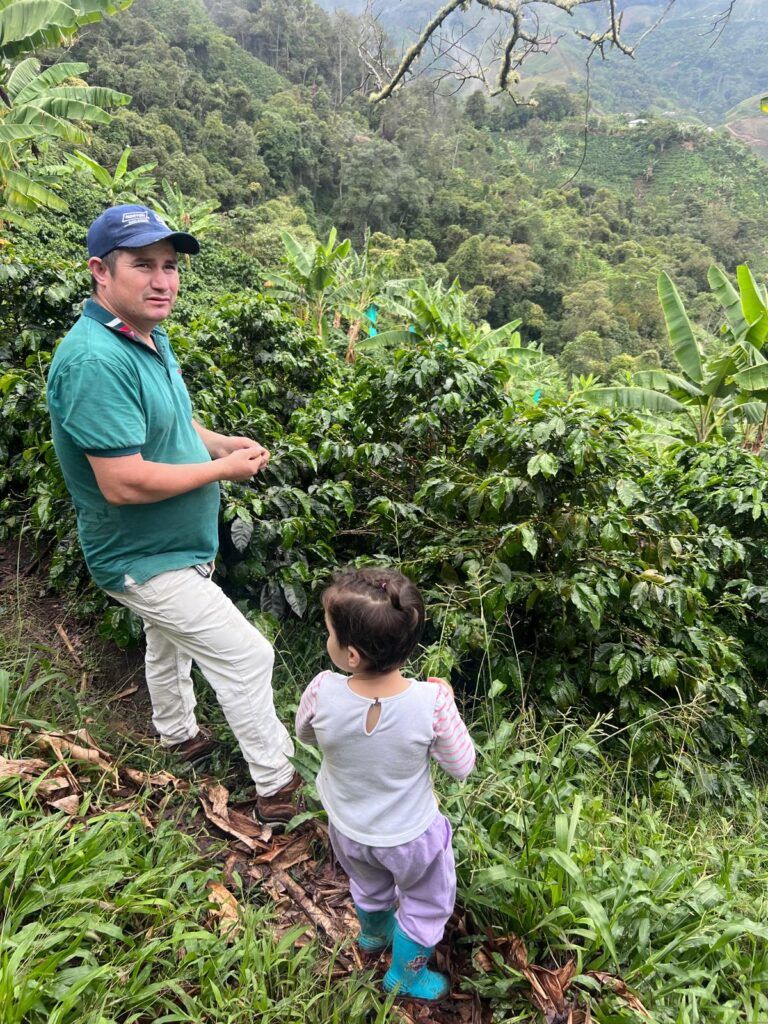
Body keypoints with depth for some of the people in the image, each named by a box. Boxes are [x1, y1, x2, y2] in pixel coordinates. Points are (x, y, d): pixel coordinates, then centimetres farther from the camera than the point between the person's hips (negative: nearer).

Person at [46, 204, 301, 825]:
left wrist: (223, 443, 0)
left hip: (171, 548, 10)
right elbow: (123, 484, -33)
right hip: (147, 561, -10)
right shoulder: (97, 360, -29)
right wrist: (224, 468, -23)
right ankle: (278, 787, 16)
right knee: (246, 657, -3)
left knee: (170, 643, 28)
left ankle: (178, 734, 53)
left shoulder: (150, 337, 2)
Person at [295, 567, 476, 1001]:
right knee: (427, 902, 31)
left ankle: (374, 931, 65)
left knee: (368, 885, 36)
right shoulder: (432, 702, -36)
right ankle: (406, 974, 53)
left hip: (347, 830, 3)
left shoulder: (323, 693, -33)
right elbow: (462, 766, -17)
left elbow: (305, 734, -8)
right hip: (410, 836, -2)